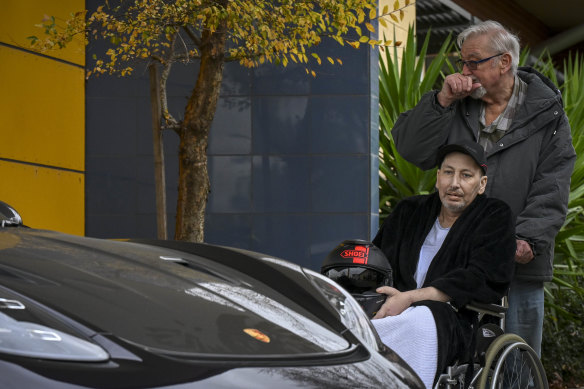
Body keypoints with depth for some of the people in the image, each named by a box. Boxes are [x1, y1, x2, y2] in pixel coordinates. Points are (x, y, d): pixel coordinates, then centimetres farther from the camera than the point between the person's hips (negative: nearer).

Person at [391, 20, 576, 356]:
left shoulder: (547, 115, 2)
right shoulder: (456, 107, 11)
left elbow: (552, 191, -4)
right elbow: (411, 149, 2)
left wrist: (527, 239, -18)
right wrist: (443, 100, -6)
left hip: (518, 265, -2)